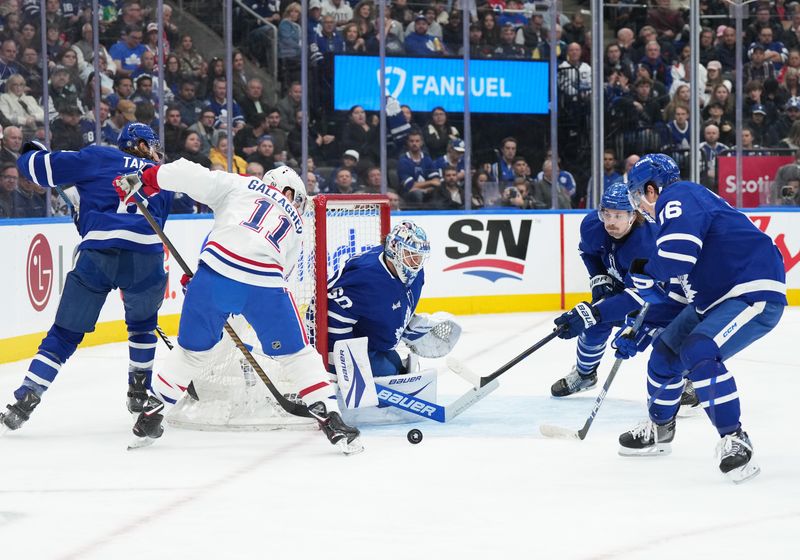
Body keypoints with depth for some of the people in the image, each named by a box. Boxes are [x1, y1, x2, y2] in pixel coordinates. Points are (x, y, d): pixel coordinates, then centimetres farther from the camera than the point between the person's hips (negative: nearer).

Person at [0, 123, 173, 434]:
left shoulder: (98, 158, 19)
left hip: (97, 255, -1)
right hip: (146, 257, 1)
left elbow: (41, 166, 13)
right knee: (142, 322, 31)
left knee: (65, 333, 8)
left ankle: (25, 400, -1)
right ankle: (140, 392, 29)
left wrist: (32, 153, 36)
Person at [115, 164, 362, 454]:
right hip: (264, 286, 0)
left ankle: (150, 413, 27)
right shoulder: (295, 224, 29)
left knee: (193, 349, 21)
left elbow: (191, 175, 9)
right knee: (296, 353, 15)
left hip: (216, 272, 0)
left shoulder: (238, 185, 22)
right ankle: (331, 420, 9)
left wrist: (145, 180, 19)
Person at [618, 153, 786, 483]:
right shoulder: (684, 205, 18)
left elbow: (677, 255, -30)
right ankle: (658, 430, 36)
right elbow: (666, 290, 25)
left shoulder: (677, 198, -14)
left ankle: (735, 440, -22)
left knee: (698, 352, -28)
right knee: (666, 352, 16)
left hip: (754, 295, -11)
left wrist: (644, 271, -10)